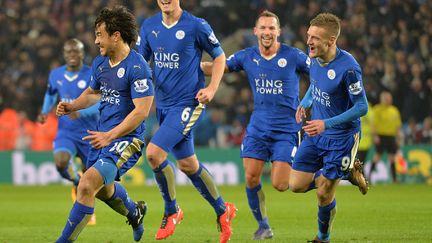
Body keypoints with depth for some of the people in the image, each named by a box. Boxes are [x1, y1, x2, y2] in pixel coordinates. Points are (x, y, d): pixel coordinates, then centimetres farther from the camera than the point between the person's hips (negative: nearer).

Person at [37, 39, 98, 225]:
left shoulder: (92, 75, -11)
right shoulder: (55, 75, 2)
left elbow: (100, 103, -17)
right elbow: (51, 95, 21)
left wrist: (80, 113, -32)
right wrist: (45, 113, 3)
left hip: (89, 133, -2)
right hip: (65, 132, 2)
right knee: (61, 162, -27)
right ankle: (76, 183, 8)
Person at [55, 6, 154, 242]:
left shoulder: (137, 67, -19)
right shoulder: (99, 63, 6)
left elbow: (141, 111, -23)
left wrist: (109, 136, -27)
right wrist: (71, 106, 6)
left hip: (126, 139, -9)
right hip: (102, 136, 9)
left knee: (87, 185, -22)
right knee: (102, 188, 25)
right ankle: (134, 212, 56)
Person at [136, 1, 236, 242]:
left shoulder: (196, 26, -10)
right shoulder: (149, 27, 5)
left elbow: (219, 56, 1)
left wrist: (212, 88, -11)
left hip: (188, 102, -6)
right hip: (163, 103, 6)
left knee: (154, 152, -18)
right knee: (187, 164, 11)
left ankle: (172, 211, 2)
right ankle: (223, 210, 28)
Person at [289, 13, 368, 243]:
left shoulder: (348, 67, -27)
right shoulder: (315, 58, -5)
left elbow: (362, 107, -22)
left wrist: (327, 124, -27)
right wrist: (304, 103, -2)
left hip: (341, 137, -7)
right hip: (316, 133, 7)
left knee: (324, 194, -1)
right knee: (297, 185, 4)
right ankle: (348, 171, 26)